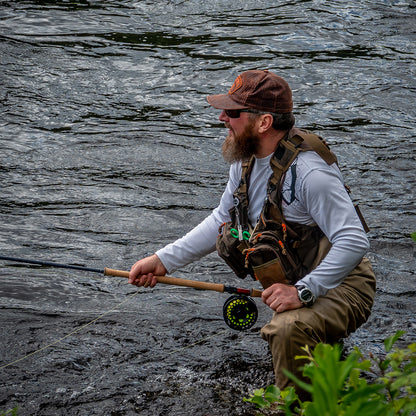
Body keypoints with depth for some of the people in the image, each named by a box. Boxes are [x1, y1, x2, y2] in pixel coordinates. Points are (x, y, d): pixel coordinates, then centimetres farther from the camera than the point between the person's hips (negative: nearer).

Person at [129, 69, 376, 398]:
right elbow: (221, 221, 11)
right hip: (296, 286, 9)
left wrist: (303, 291, -34)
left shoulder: (309, 170, -28)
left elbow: (354, 242, -30)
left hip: (341, 286, -9)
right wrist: (164, 260, 3)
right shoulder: (246, 159, 0)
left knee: (289, 328, -34)